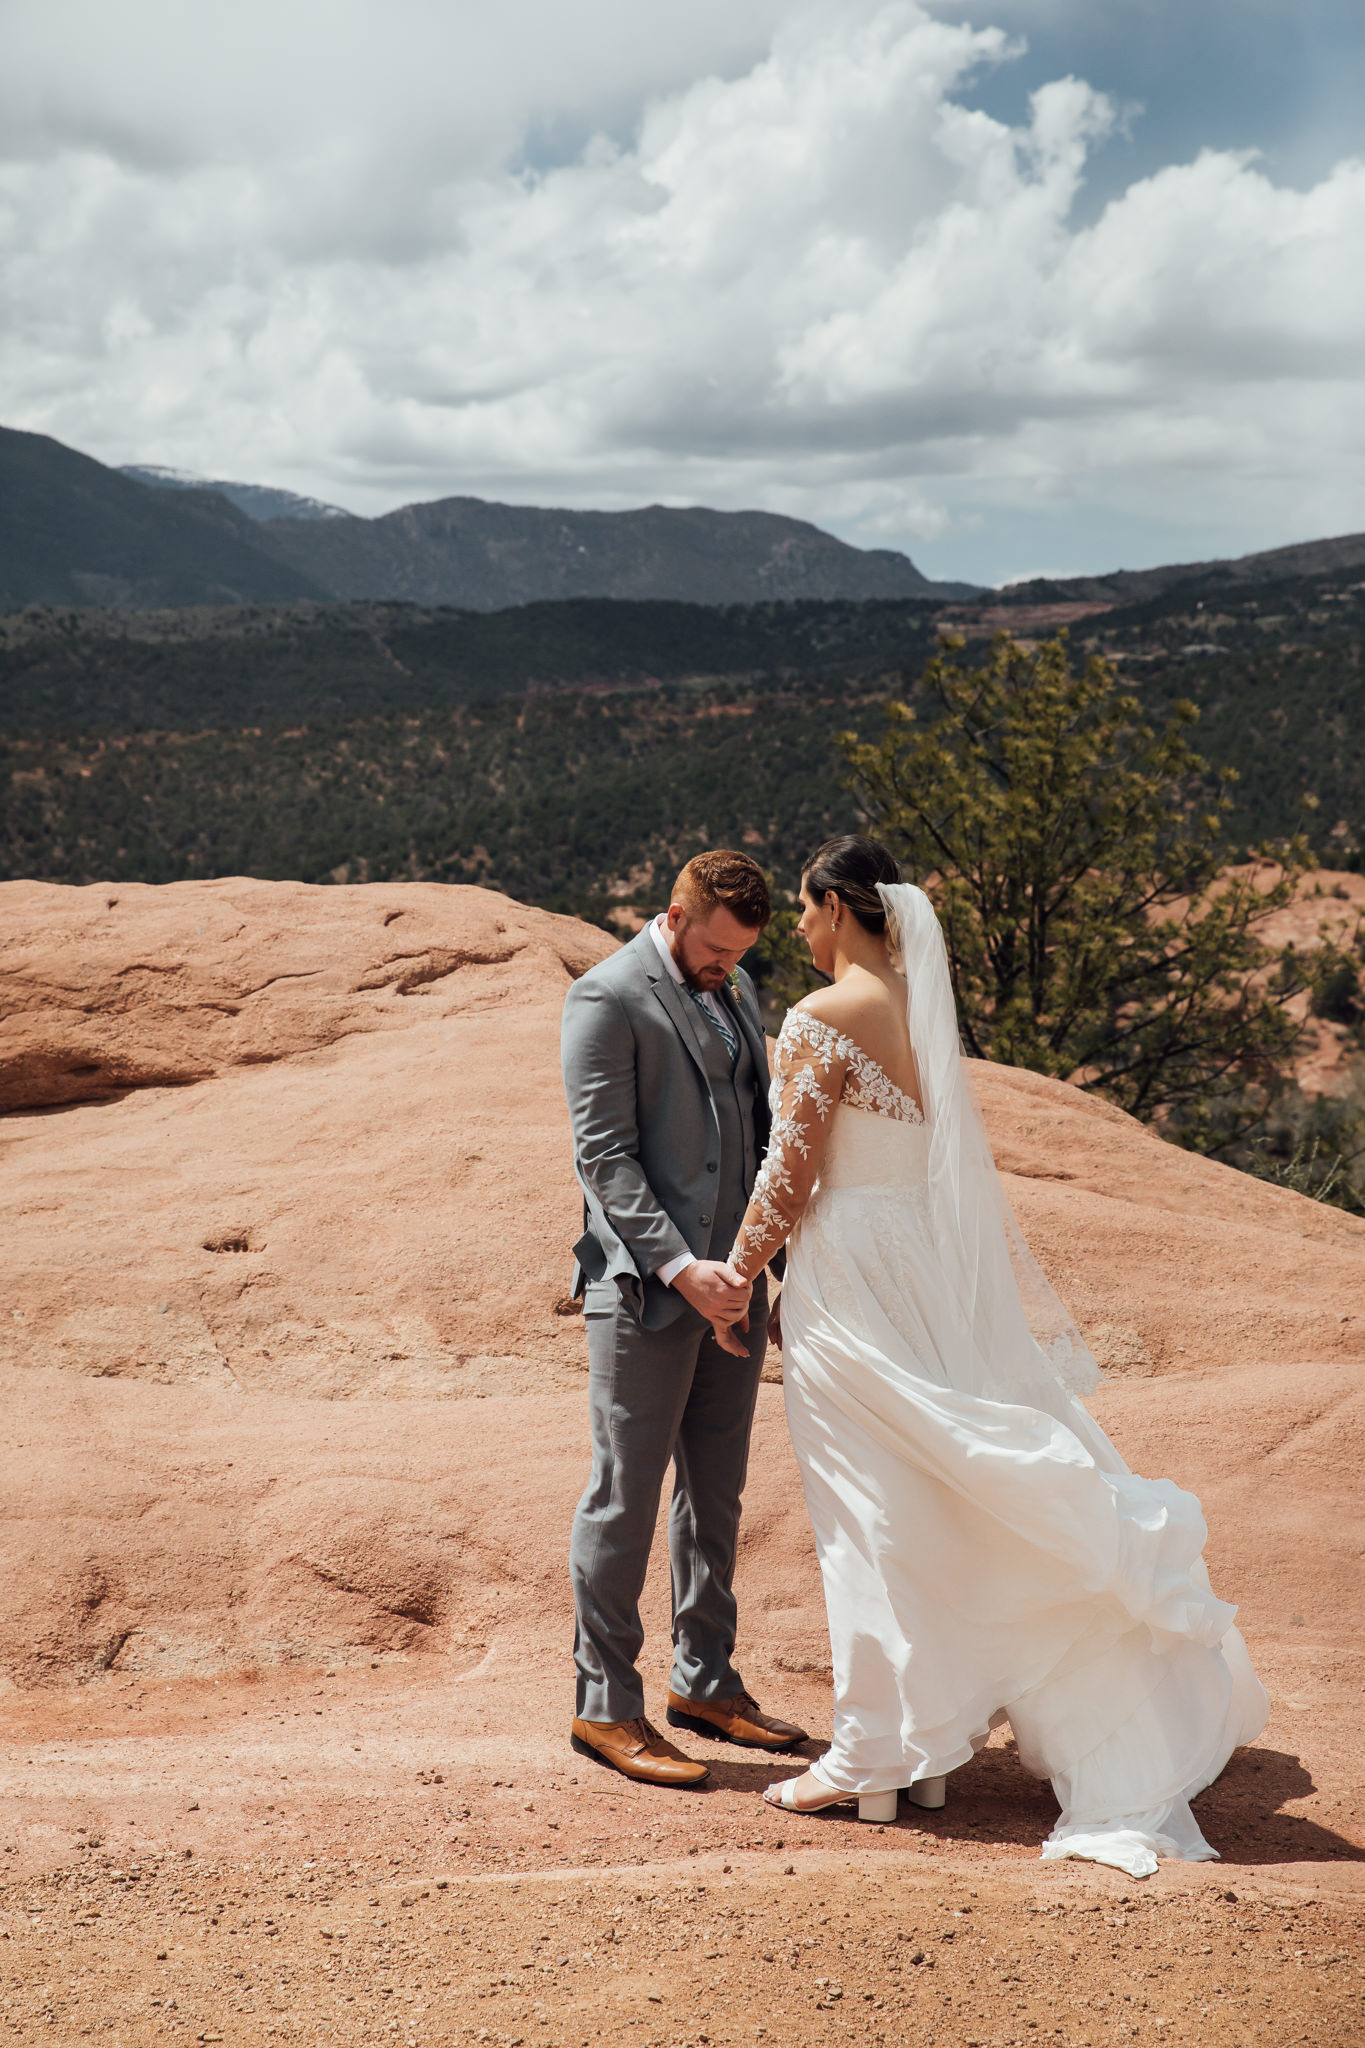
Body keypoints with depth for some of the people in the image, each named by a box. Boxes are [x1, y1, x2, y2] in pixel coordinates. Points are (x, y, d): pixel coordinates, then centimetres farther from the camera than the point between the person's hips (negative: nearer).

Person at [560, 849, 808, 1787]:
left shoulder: (734, 992, 14)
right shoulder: (609, 998, -9)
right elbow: (605, 1155, -14)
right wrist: (678, 1266, -23)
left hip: (731, 1284, 8)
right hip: (646, 1291, -7)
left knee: (716, 1493, 14)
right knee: (626, 1497, 0)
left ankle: (706, 1680, 27)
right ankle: (606, 1706, 10)